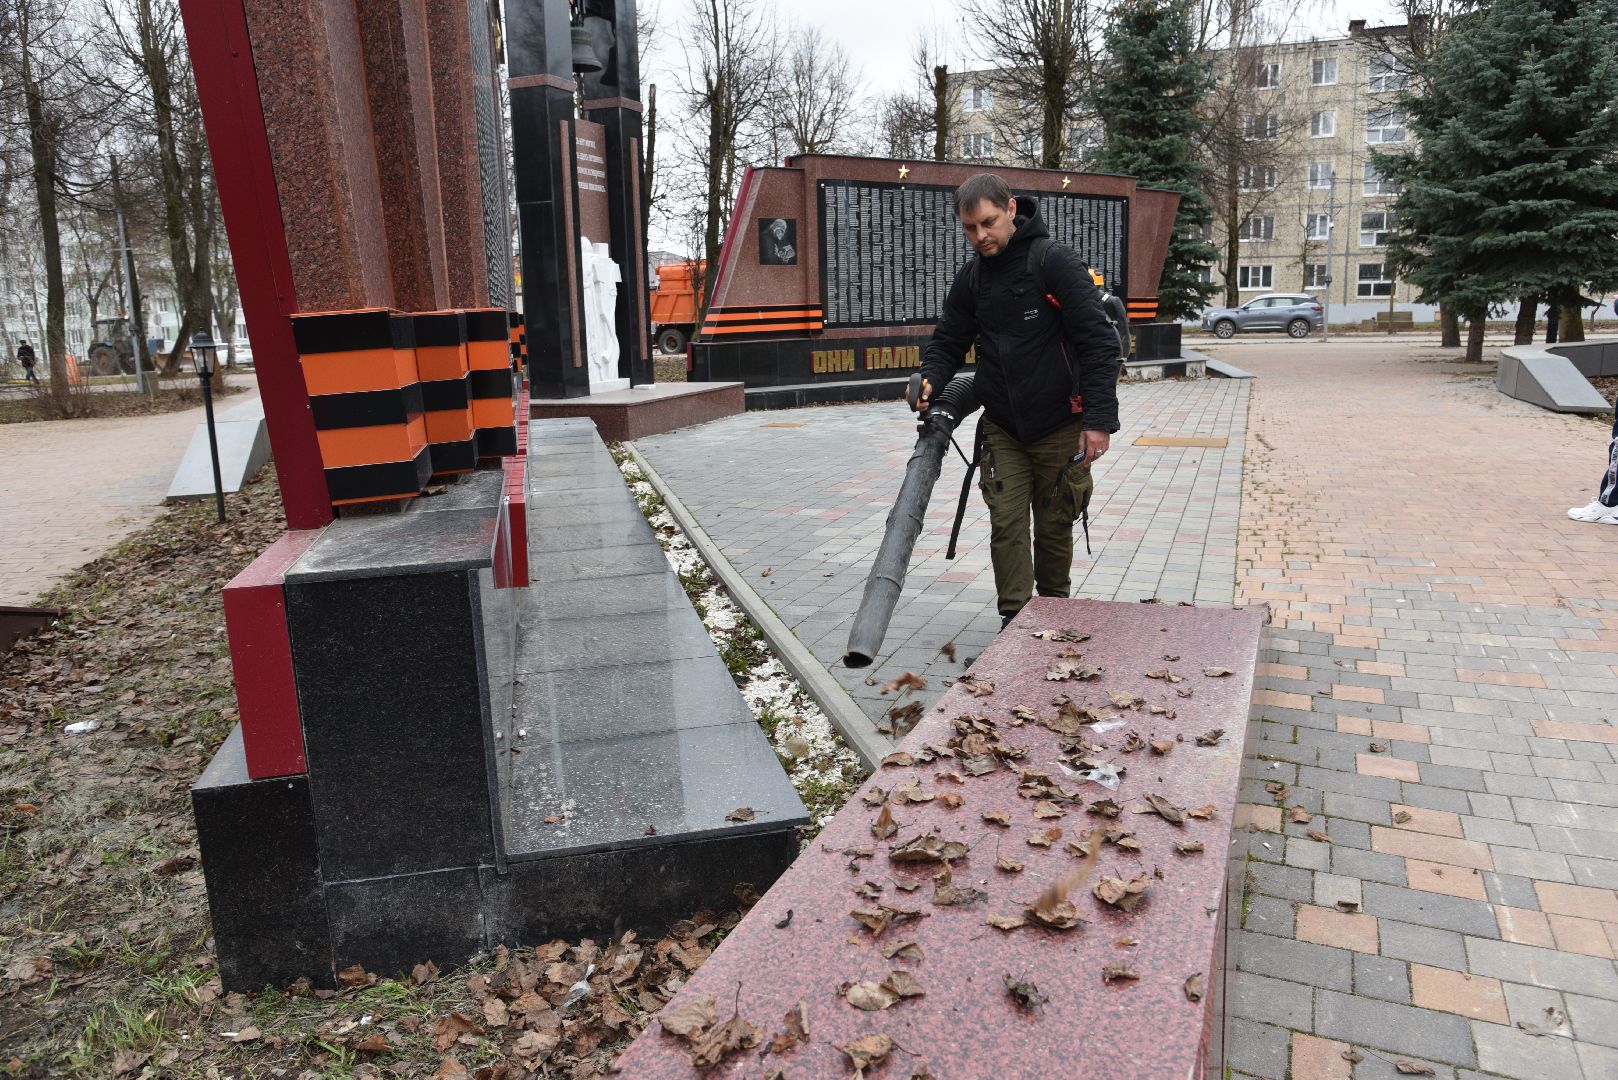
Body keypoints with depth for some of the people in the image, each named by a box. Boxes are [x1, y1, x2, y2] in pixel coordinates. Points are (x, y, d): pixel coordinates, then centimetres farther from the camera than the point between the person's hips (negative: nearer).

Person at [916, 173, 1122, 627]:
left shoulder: (1055, 261, -12)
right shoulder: (970, 278, 5)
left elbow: (1099, 342, -15)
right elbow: (949, 341, 12)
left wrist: (1100, 418, -20)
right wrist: (930, 379, -11)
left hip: (1060, 426, -4)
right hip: (1002, 428, 4)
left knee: (1054, 526, 9)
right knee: (1007, 524, -1)